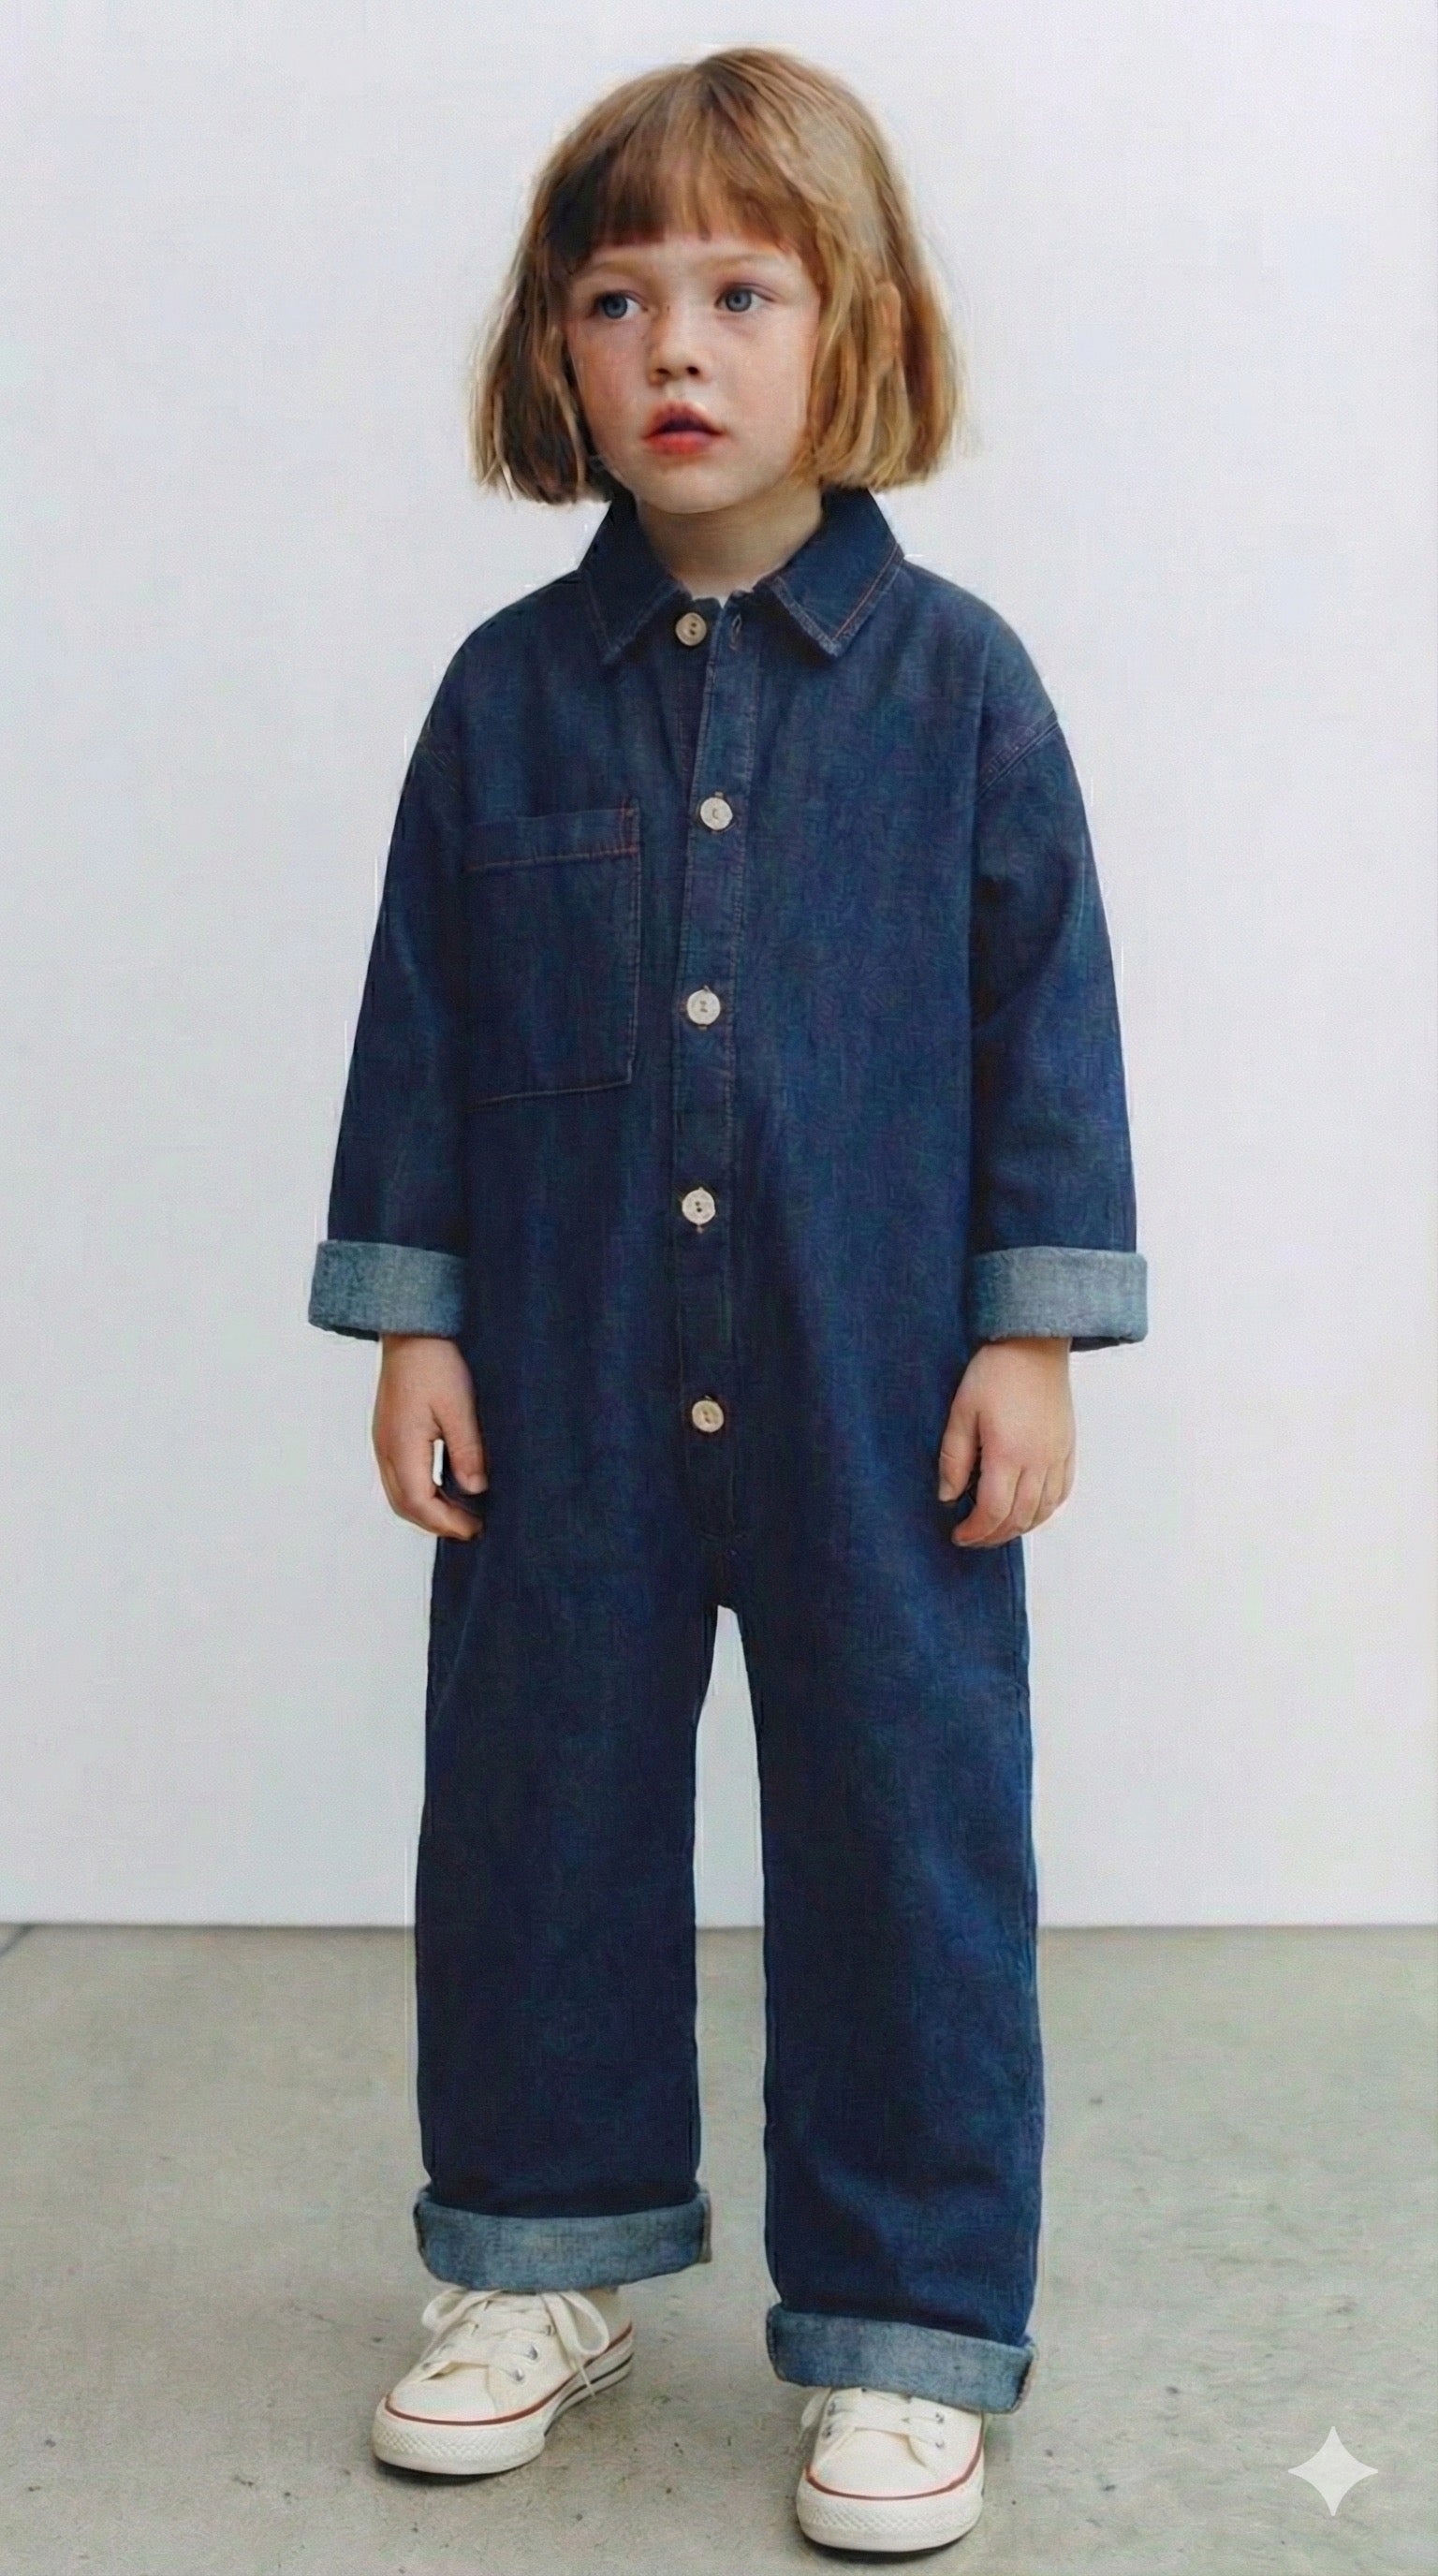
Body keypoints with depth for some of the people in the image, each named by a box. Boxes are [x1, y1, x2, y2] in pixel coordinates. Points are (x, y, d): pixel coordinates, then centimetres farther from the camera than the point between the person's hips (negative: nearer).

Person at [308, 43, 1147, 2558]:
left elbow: (1048, 1014, -1)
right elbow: (420, 1022, 6)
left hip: (880, 1399, -2)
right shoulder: (509, 690, 3)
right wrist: (410, 1323, 3)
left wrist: (1032, 1337, -5)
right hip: (567, 1400, 3)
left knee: (905, 1836, 6)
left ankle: (907, 2331, 25)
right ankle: (547, 2256, 36)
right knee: (535, 1806, 14)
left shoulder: (951, 678, -2)